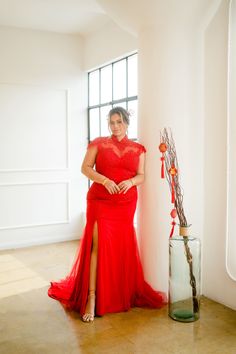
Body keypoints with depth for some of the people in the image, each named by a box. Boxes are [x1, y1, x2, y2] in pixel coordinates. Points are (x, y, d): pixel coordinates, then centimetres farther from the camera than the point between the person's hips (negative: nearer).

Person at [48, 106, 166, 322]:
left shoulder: (138, 149, 9)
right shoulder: (98, 144, 4)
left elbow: (141, 176, 7)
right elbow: (85, 167, -2)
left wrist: (131, 181, -16)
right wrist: (104, 180, -18)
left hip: (126, 204, 2)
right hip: (100, 200, -2)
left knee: (123, 247, 8)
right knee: (98, 245, -10)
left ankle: (126, 293, 25)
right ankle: (91, 298, -6)